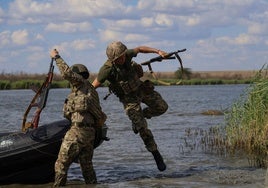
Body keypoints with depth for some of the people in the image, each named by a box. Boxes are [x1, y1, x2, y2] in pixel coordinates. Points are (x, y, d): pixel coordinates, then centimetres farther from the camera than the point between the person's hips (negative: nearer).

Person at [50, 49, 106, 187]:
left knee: (61, 164, -4)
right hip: (90, 132, 9)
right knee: (87, 166, 14)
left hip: (77, 131, -9)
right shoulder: (91, 91, 23)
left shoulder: (82, 84, -1)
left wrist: (56, 57, -6)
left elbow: (67, 73, -17)